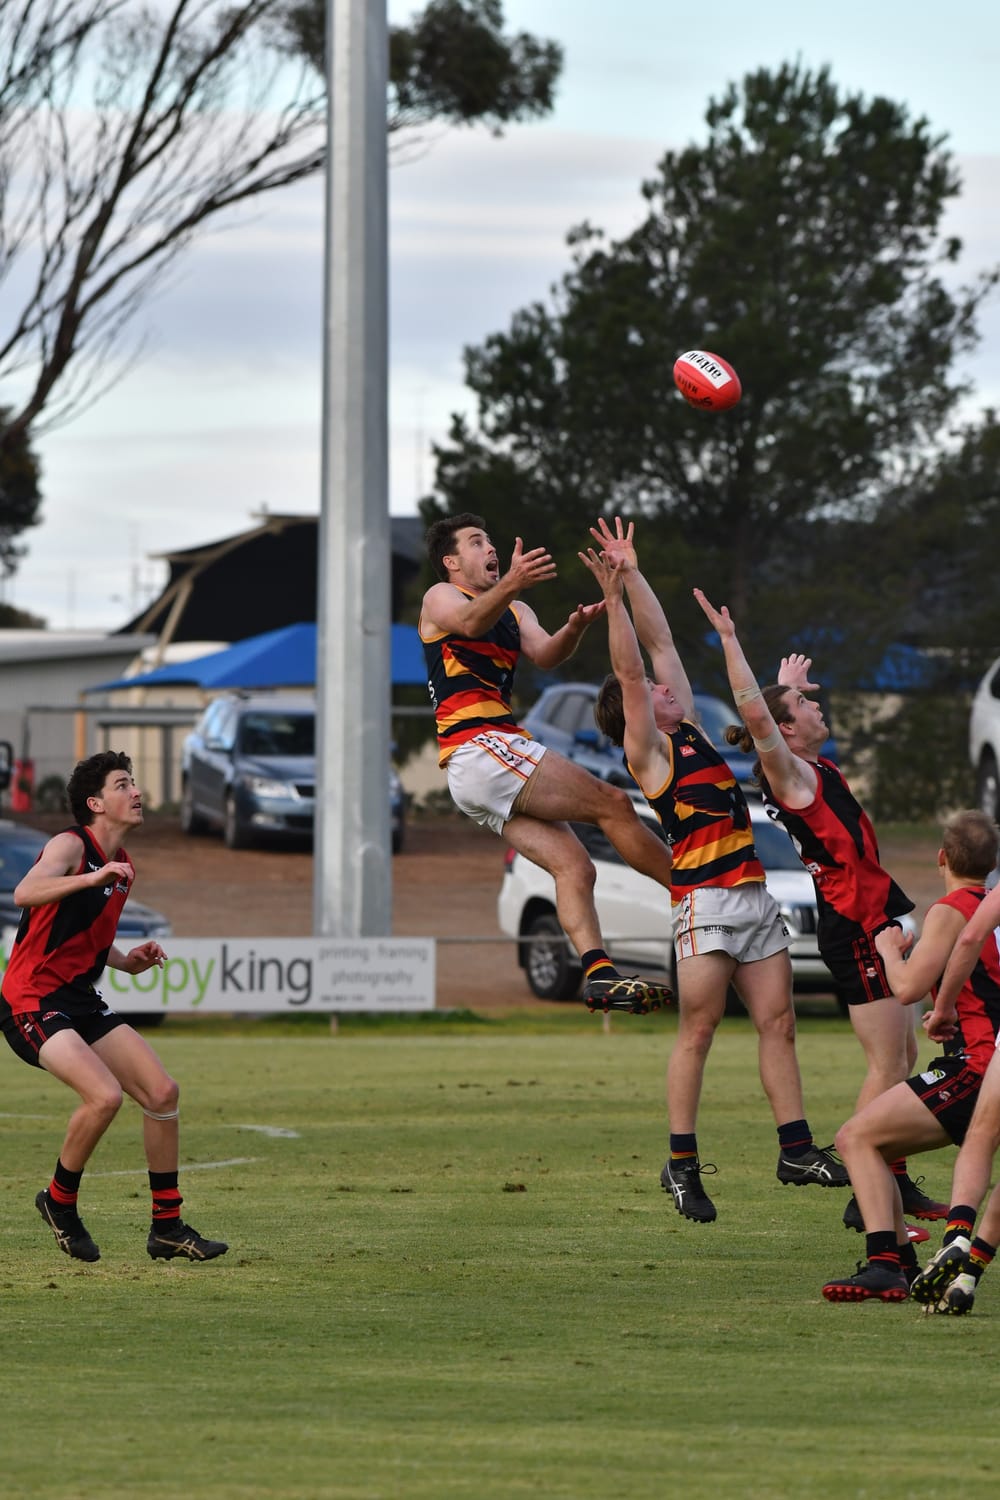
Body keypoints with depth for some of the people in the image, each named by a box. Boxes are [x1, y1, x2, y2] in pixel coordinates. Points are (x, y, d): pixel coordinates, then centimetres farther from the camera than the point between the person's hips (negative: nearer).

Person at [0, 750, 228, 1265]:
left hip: (80, 1001, 9)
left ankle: (167, 1227, 11)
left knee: (162, 1092, 1)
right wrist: (93, 877, -45)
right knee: (105, 1095, -26)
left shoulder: (121, 866, 15)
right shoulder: (71, 845, -12)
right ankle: (60, 1202, -2)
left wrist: (127, 961, 10)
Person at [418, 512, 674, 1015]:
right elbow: (470, 622, -21)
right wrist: (509, 586, -42)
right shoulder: (440, 597, 5)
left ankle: (599, 973, -17)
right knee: (611, 803, -13)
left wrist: (574, 628, -19)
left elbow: (542, 653, 5)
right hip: (478, 747, -8)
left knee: (573, 865, -6)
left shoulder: (516, 611, 27)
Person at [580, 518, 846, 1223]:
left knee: (778, 1024, 4)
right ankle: (683, 1163, -4)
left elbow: (661, 641, 17)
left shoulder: (688, 726, 18)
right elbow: (629, 670, -11)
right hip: (706, 901, -8)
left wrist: (633, 573, 14)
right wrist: (614, 594, -16)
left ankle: (797, 1150, 5)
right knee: (698, 1032, -7)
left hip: (756, 898, 8)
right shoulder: (646, 750, -1)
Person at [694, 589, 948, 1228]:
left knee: (904, 1056, 14)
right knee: (888, 1063, -12)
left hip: (872, 923, 10)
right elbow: (754, 713, -29)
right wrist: (730, 641, -28)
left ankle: (896, 1182, 21)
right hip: (854, 927, -10)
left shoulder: (814, 769, 14)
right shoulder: (789, 775, -12)